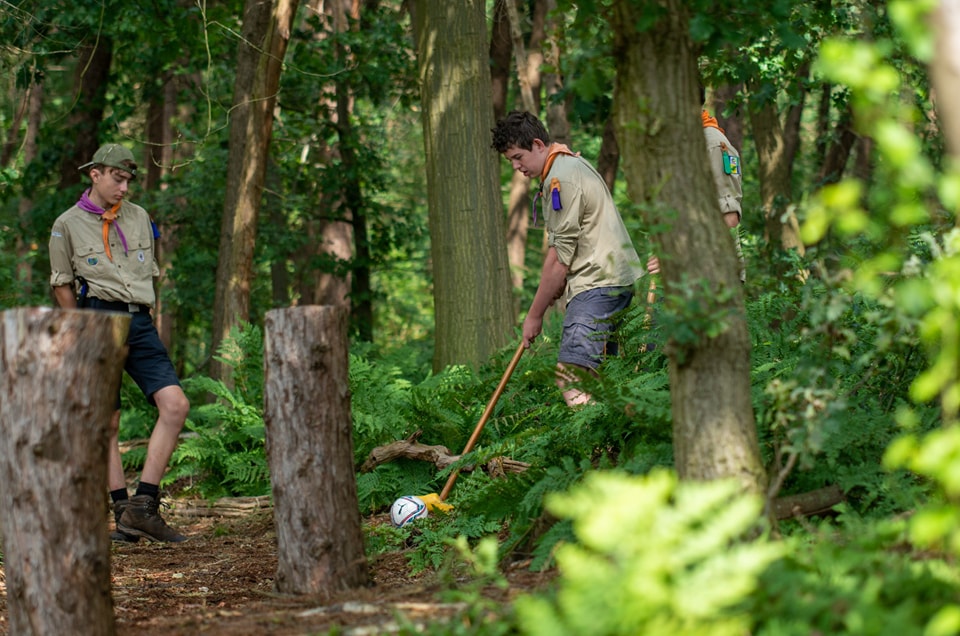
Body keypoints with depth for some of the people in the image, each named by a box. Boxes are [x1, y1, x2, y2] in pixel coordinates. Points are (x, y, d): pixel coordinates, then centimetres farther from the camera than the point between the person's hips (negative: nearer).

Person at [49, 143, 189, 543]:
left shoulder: (139, 218, 16)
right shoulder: (68, 225, 3)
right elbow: (61, 285, 7)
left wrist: (142, 322, 15)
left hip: (139, 324, 4)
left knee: (175, 404, -13)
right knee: (107, 424, -2)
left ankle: (143, 505, -13)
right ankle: (124, 514, 2)